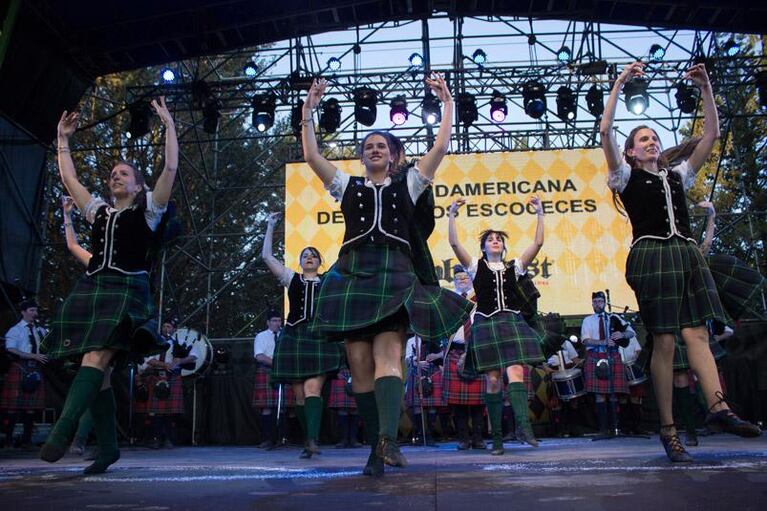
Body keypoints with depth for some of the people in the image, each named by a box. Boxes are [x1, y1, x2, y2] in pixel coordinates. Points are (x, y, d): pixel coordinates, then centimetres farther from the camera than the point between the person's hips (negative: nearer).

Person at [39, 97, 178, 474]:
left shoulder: (148, 209, 10)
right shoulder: (99, 211, 24)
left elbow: (171, 168, 1)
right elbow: (69, 179, 30)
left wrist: (168, 125, 1)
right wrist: (63, 139, 33)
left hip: (127, 290, -5)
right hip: (91, 290, 6)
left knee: (95, 360, -22)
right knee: (99, 371, 0)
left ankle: (62, 430, -33)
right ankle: (107, 446, 5)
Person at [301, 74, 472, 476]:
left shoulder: (408, 183, 18)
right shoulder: (348, 186, 21)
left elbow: (441, 147, 10)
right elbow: (312, 156, 13)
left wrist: (447, 103, 11)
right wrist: (308, 111, 12)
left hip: (395, 274, -2)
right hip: (353, 274, 2)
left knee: (388, 355, -20)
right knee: (359, 364, -5)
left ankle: (388, 437, -35)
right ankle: (377, 446, 1)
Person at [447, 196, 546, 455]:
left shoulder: (514, 266, 15)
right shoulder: (476, 266, 11)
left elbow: (538, 243, 7)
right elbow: (454, 243, -2)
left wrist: (540, 215, 3)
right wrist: (452, 215, -7)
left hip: (512, 322, 1)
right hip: (486, 324, -1)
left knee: (516, 371, -16)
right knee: (492, 380, -1)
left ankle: (522, 425, -25)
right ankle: (496, 436, 3)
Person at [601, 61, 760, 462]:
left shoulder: (678, 175, 23)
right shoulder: (626, 177, 10)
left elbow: (711, 135, 21)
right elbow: (605, 130, -2)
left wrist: (706, 89, 17)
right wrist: (620, 84, 0)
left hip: (686, 255, 5)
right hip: (651, 255, -4)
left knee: (696, 332, -10)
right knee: (664, 342, -8)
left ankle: (718, 407, -24)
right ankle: (668, 429, -5)